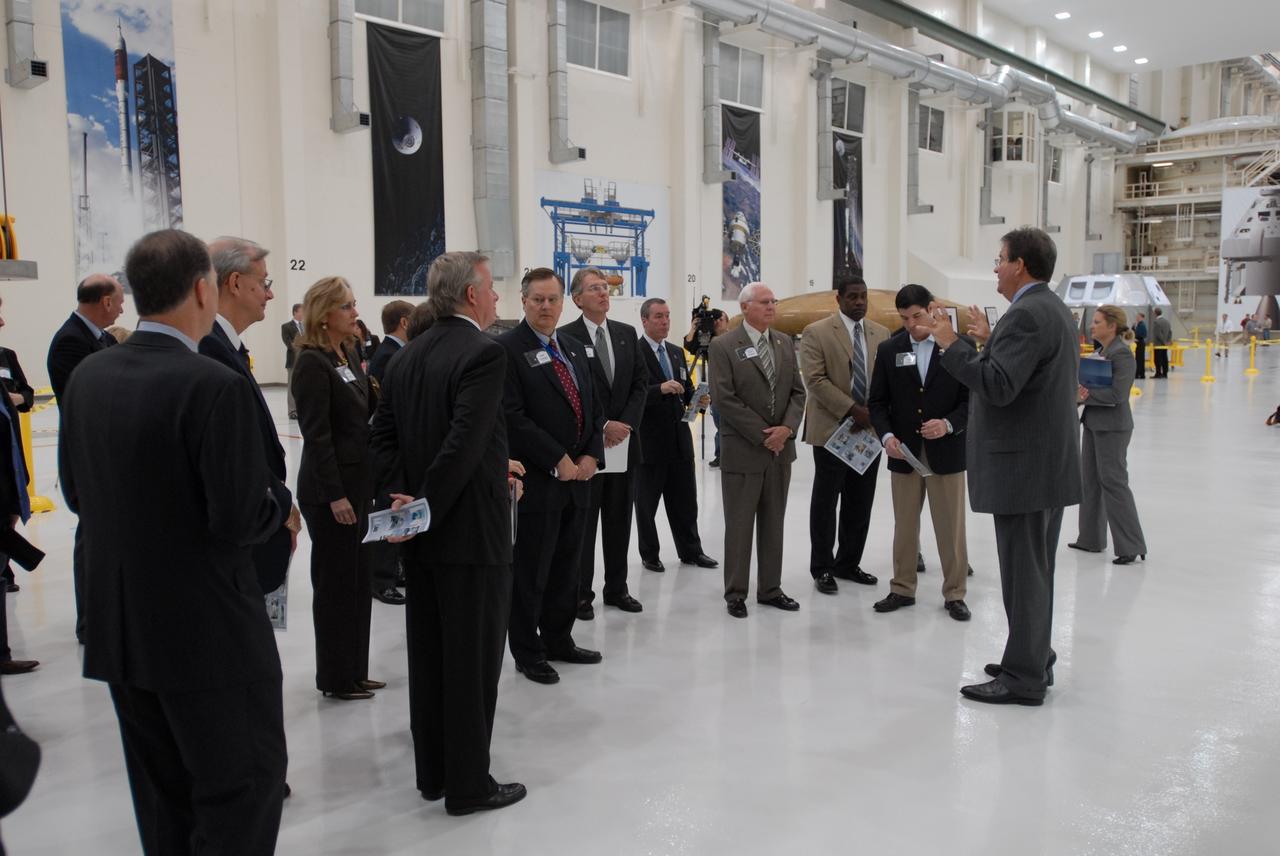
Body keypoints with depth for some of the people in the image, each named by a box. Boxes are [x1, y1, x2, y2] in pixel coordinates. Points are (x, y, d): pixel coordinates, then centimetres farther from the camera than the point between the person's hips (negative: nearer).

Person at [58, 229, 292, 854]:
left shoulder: (86, 376, 2)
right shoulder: (215, 387, -21)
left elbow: (75, 493, 10)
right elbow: (240, 521, -23)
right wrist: (278, 497, -3)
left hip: (118, 627, 8)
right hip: (208, 631, -7)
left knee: (165, 796, 20)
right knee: (246, 786, 8)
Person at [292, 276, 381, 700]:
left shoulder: (348, 354, 11)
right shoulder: (312, 363, -13)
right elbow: (316, 435, -17)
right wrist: (335, 495, -20)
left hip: (358, 483, 8)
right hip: (329, 489, -8)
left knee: (359, 580, 14)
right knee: (335, 582, 3)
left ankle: (354, 670, 26)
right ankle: (335, 677, 16)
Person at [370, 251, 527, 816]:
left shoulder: (406, 357, 10)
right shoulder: (484, 353, -15)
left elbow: (384, 436, 6)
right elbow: (465, 443, -23)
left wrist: (399, 499, -3)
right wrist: (427, 508, -16)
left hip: (422, 537, 8)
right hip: (472, 534, -8)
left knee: (428, 658, 16)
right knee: (473, 663, 4)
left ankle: (432, 772, 29)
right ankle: (468, 784, 15)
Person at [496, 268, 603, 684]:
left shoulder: (574, 348, 15)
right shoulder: (506, 349, -9)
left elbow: (592, 408, 16)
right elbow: (513, 417, -17)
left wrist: (591, 455, 0)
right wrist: (558, 461, -16)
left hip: (577, 477, 7)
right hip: (535, 480, -7)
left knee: (567, 565, 15)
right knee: (530, 569, 3)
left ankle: (558, 640, 30)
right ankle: (527, 653, 17)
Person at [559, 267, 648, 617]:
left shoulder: (627, 334, 10)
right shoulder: (566, 337, -7)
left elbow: (640, 382, 8)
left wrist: (626, 424, -6)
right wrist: (602, 427, -14)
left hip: (624, 441, 5)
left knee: (619, 519, 12)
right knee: (583, 520, 2)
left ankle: (616, 588, 23)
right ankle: (581, 593, 13)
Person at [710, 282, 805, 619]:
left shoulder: (785, 343, 10)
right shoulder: (724, 345, -8)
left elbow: (797, 392, 9)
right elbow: (724, 398, -14)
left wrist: (787, 428, -9)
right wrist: (763, 436, -15)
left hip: (780, 449, 5)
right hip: (742, 450, -5)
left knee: (774, 523, 12)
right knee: (739, 525, 4)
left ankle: (770, 588, 23)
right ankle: (735, 592, 15)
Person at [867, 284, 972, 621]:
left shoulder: (960, 345, -2)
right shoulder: (889, 349, 3)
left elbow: (972, 397, -3)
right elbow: (877, 401, 5)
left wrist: (949, 424, -19)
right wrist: (886, 435, -11)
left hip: (946, 451, -2)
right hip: (903, 452, 2)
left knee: (951, 527, 5)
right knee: (904, 526, 11)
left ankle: (955, 594, 18)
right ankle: (902, 589, 23)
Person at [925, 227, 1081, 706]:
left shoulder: (1027, 314, -18)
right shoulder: (1052, 309, 15)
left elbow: (999, 387, -25)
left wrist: (951, 345, -17)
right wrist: (989, 342, 17)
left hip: (1024, 465, -11)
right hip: (1050, 462, 11)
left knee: (1023, 572, -3)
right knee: (1034, 570, 18)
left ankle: (1024, 678, 6)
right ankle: (1035, 660, 30)